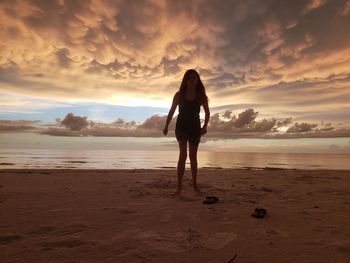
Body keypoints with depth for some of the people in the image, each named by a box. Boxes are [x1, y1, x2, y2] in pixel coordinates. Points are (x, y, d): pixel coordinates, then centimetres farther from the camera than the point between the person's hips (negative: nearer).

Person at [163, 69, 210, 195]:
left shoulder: (201, 96, -1)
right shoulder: (179, 95, -2)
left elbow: (207, 113, 4)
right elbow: (171, 111, 5)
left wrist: (205, 126, -11)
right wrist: (166, 126, 2)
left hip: (194, 128, 1)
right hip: (181, 127, -1)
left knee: (193, 157, 9)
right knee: (183, 154, -15)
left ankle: (195, 184, 25)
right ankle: (179, 186, -9)